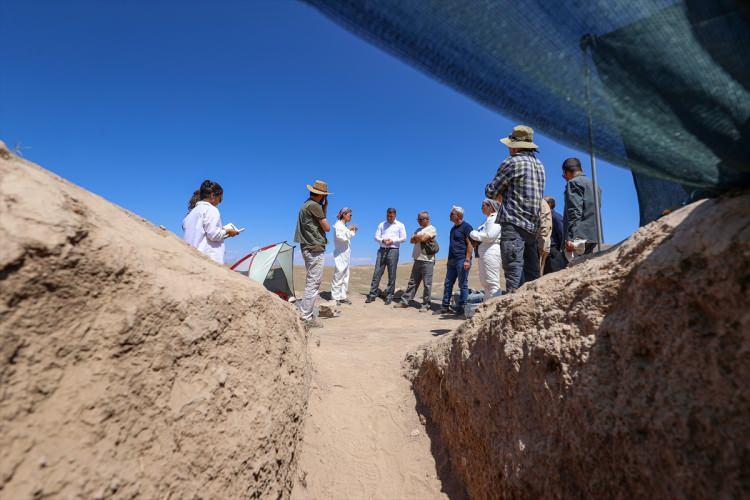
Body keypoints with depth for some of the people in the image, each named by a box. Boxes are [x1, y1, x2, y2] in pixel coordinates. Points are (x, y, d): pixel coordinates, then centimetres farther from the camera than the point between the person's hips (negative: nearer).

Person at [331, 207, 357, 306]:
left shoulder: (344, 226, 16)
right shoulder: (338, 224, -8)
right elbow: (339, 236, -23)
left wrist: (353, 232, 16)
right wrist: (349, 230, -13)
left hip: (346, 253, 9)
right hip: (340, 253, -9)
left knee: (345, 276, 9)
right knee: (338, 275, -7)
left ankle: (342, 296, 15)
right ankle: (335, 297, -2)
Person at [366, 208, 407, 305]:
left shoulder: (400, 225, 6)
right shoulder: (381, 224, 14)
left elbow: (403, 238, 0)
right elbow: (376, 237, 9)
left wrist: (392, 241, -13)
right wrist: (383, 240, -12)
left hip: (393, 250, -2)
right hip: (382, 250, 2)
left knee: (391, 275, -1)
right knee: (377, 273, -2)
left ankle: (389, 296, 6)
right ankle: (372, 294, 1)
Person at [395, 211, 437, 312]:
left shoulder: (432, 229, -4)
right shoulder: (419, 229, 20)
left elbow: (423, 238, -18)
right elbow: (412, 240, 9)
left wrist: (416, 237, 1)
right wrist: (419, 238, -10)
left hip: (427, 261, -7)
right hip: (417, 260, 7)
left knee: (427, 284, -2)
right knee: (412, 282, 11)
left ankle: (426, 305, 5)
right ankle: (405, 301, 16)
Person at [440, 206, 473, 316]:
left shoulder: (466, 227, -6)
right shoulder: (453, 228, 19)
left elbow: (470, 244, -12)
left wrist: (467, 260, -19)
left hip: (462, 260, -8)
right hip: (452, 260, 8)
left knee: (463, 285, -1)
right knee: (448, 283, 7)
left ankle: (461, 308, 5)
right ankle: (445, 307, 14)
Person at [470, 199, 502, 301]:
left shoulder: (495, 218, -5)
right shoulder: (489, 219, 25)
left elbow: (490, 236, -17)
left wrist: (474, 234, -6)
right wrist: (475, 236, 4)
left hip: (491, 251, -10)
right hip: (483, 252, 10)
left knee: (492, 283, -10)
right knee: (485, 282, 11)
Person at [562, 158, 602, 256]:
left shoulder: (573, 183, -3)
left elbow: (575, 212, -15)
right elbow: (594, 211, 23)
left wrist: (570, 237, -19)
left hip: (580, 237, -9)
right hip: (593, 236, 9)